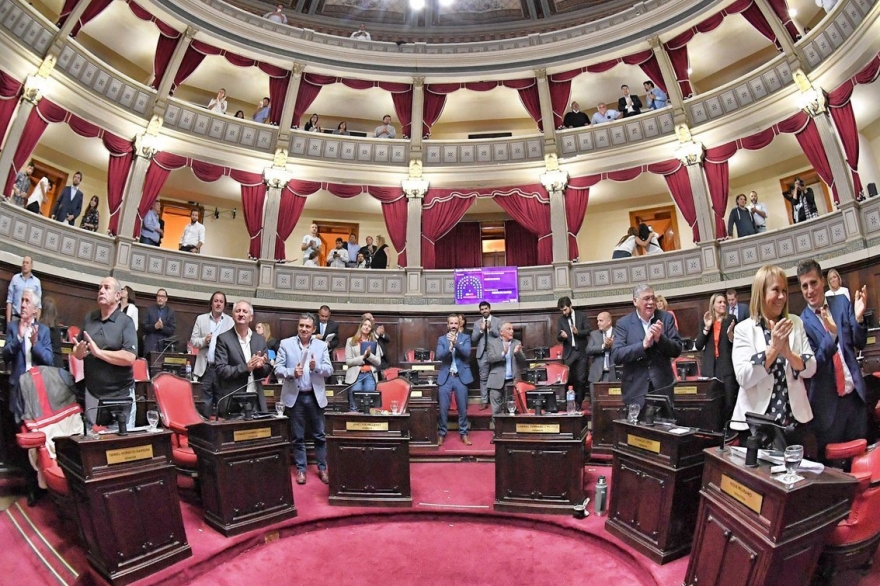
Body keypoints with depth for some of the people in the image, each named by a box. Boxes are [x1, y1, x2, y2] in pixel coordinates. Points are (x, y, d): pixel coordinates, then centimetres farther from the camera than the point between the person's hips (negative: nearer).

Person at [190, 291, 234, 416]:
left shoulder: (230, 321, 4)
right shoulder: (201, 319, 8)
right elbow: (193, 340, 6)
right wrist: (204, 340, -12)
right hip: (206, 368, 1)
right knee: (205, 403, 7)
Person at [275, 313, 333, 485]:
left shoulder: (322, 345, 3)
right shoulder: (286, 344, 0)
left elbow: (329, 370, -1)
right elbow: (278, 369, -5)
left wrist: (316, 367, -20)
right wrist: (292, 372, -23)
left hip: (315, 396, 1)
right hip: (295, 396, -1)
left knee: (320, 435, 9)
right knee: (297, 437, 10)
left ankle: (322, 469, 23)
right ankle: (301, 469, 24)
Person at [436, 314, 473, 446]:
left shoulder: (465, 338, 5)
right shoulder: (441, 339, 6)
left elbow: (467, 353, -11)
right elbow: (438, 356, -7)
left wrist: (456, 343, -24)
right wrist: (449, 347, -23)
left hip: (461, 377, 0)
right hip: (445, 377, 0)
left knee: (462, 408, 7)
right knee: (443, 408, 3)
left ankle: (464, 434, 20)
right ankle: (442, 434, 17)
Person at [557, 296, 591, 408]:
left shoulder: (582, 315, 2)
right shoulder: (560, 319, 6)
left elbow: (588, 331, -3)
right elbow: (558, 337, 2)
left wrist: (578, 332, -21)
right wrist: (562, 336, -21)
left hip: (581, 351, -1)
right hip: (568, 353, 1)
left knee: (581, 379, 0)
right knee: (569, 378, 2)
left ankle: (579, 402, 11)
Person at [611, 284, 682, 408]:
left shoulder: (666, 318, 3)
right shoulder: (623, 323, -3)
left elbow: (677, 350, 0)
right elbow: (615, 356, -12)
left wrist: (660, 338, -19)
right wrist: (643, 344, -23)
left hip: (662, 387, 2)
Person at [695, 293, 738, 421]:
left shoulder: (731, 319, 2)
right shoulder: (706, 320, 9)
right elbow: (698, 345, 2)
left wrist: (730, 334, -17)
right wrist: (707, 327, -5)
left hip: (726, 367, -2)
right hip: (709, 367, 2)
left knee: (728, 403, -4)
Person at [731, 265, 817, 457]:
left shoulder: (796, 323, 6)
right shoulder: (744, 329, -6)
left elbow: (810, 369, 1)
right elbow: (743, 378, -15)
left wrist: (788, 352, -18)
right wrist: (773, 348, -21)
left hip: (796, 421, 4)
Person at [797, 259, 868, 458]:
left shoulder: (842, 302, 0)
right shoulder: (802, 322, -10)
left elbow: (860, 344, 2)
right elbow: (812, 365, -14)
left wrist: (859, 318, -17)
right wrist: (831, 334, -28)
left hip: (855, 394, 4)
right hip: (828, 402, -3)